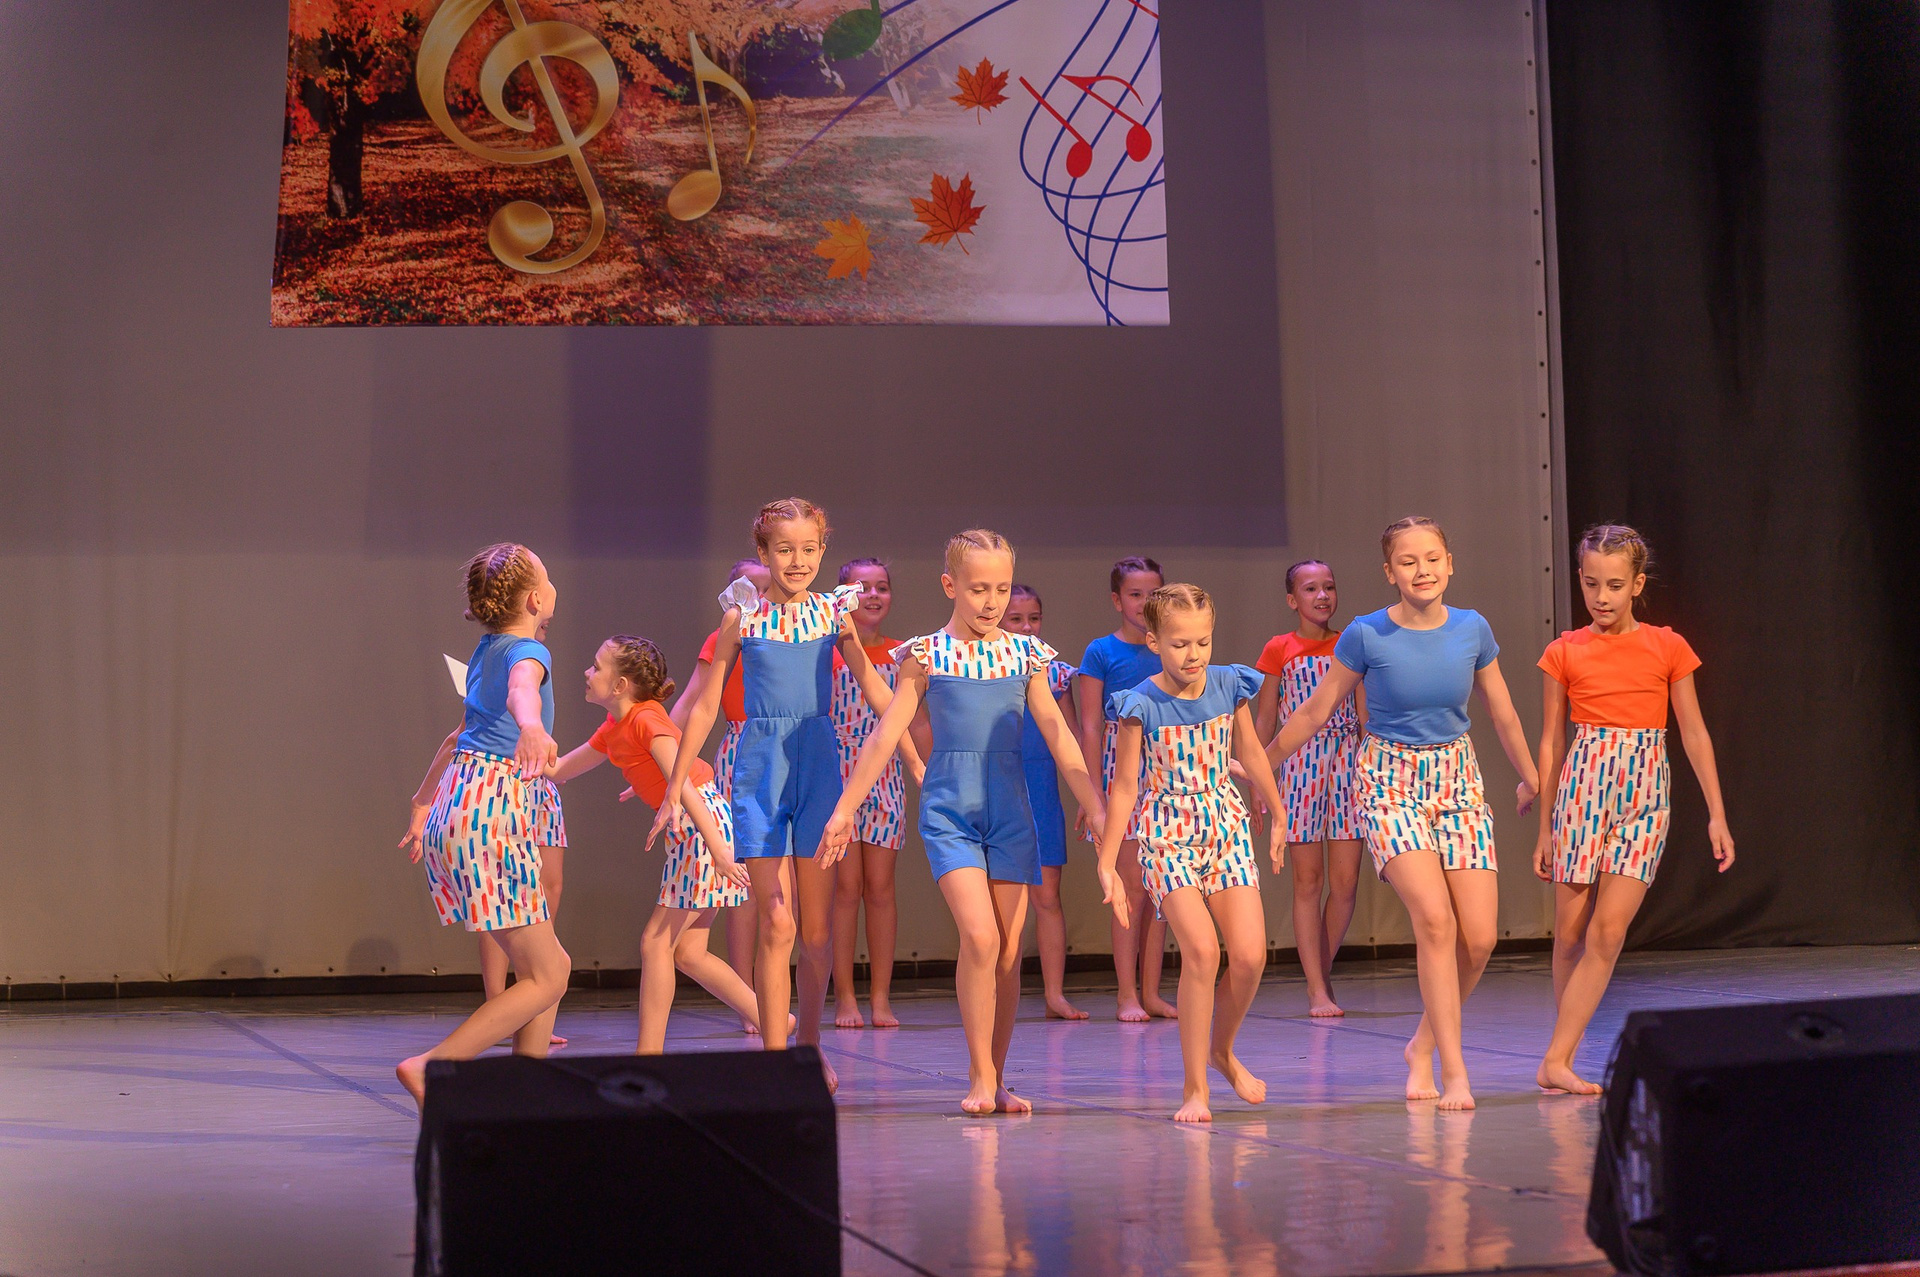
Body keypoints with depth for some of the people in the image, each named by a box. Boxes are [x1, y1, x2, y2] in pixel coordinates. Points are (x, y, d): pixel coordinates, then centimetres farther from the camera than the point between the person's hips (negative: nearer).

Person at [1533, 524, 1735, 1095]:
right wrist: (1544, 828, 8)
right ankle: (1561, 1057, 16)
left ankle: (1557, 1061, -9)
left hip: (1644, 795, 0)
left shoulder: (1667, 648, 3)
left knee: (1608, 931, -11)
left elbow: (1694, 733, 8)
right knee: (1569, 932, 2)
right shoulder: (1565, 653, 3)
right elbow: (1551, 742, 8)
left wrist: (1717, 814, 4)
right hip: (1582, 790, 0)